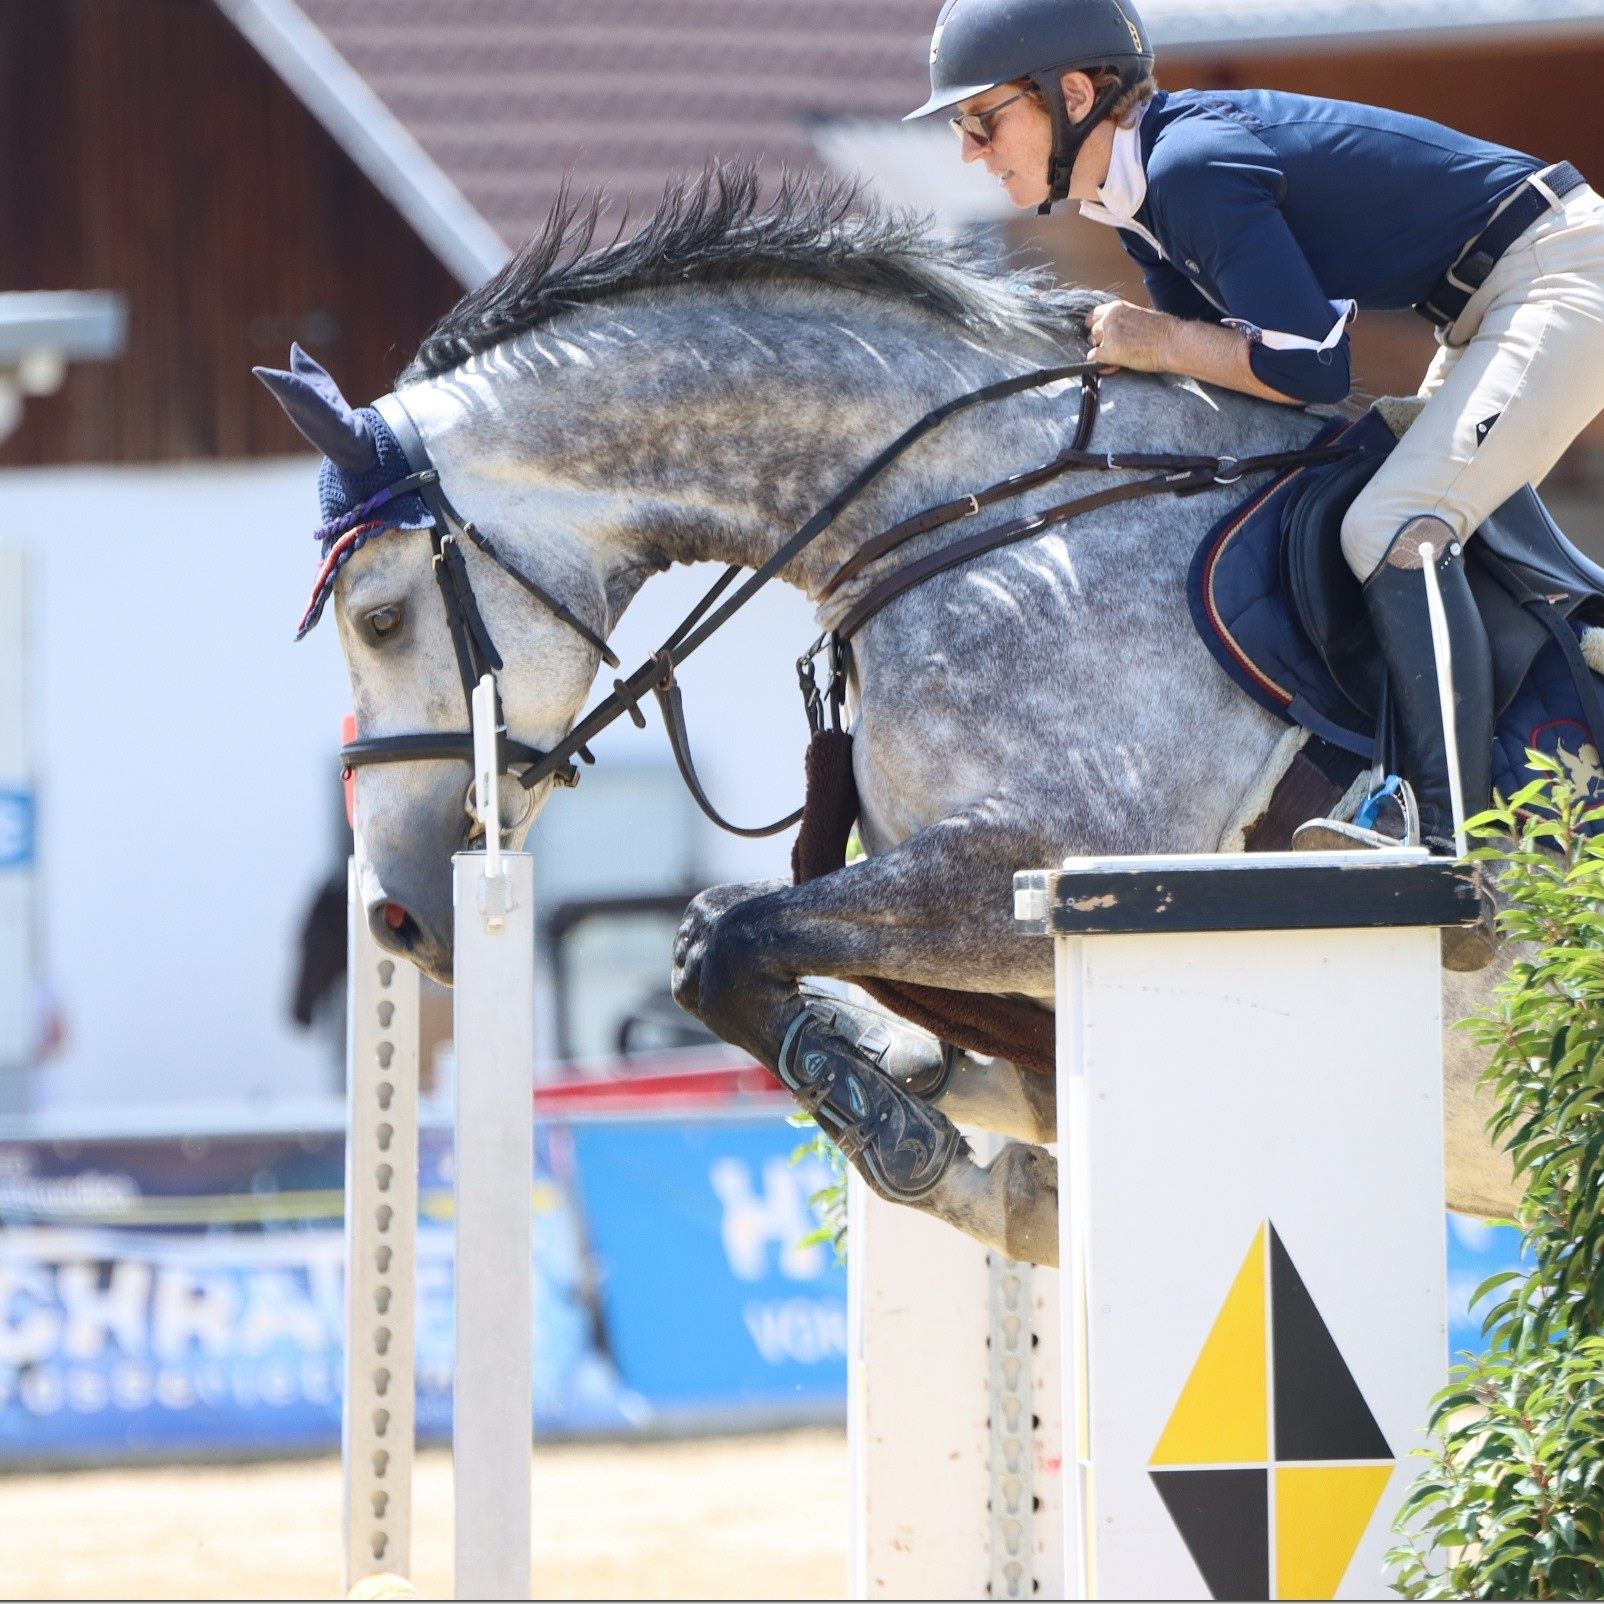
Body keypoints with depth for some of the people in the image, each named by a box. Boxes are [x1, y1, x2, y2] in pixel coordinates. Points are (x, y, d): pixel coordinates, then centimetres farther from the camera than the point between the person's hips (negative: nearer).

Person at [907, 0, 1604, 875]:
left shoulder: (1195, 165, -24)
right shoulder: (1135, 187, 7)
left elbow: (1311, 366, -26)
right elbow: (1227, 351, 16)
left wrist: (1159, 343, -16)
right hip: (1487, 307, 11)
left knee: (1393, 529, -22)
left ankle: (1453, 836, -22)